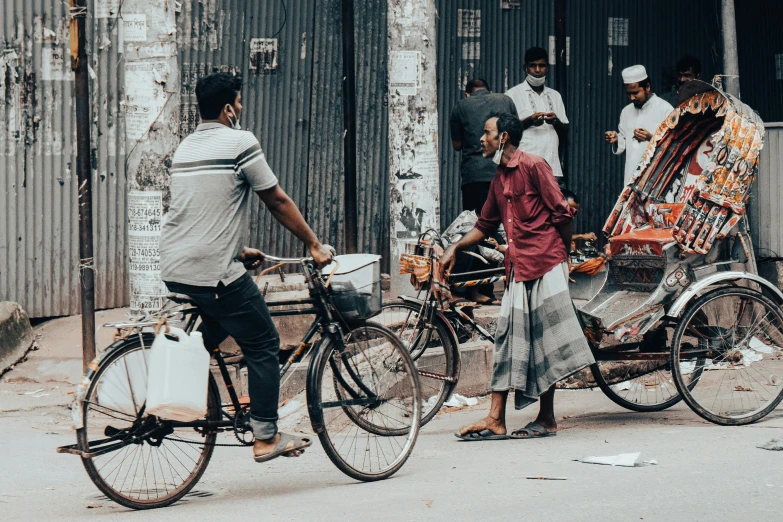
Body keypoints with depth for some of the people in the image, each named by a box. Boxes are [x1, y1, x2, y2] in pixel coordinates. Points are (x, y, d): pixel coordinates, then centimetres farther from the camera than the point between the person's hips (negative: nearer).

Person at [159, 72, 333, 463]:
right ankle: (266, 438, 8)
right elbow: (278, 202, -3)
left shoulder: (185, 148, 16)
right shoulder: (240, 143, -8)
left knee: (210, 332, 31)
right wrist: (314, 245, 7)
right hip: (215, 272, -8)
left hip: (173, 270, 8)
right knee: (263, 345, 5)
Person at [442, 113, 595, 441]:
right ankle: (496, 420, 4)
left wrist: (563, 256, -3)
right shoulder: (499, 179, 18)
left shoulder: (533, 166, -7)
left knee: (544, 341, -3)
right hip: (517, 267, 8)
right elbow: (485, 226, 24)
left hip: (544, 265, -8)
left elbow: (562, 213, -8)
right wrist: (454, 249, 13)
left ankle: (547, 420, 4)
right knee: (508, 339, 5)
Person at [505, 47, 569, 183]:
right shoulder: (513, 94, 6)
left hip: (552, 166, 4)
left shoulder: (555, 96, 20)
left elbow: (565, 132, 18)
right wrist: (529, 121, -15)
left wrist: (556, 121, -4)